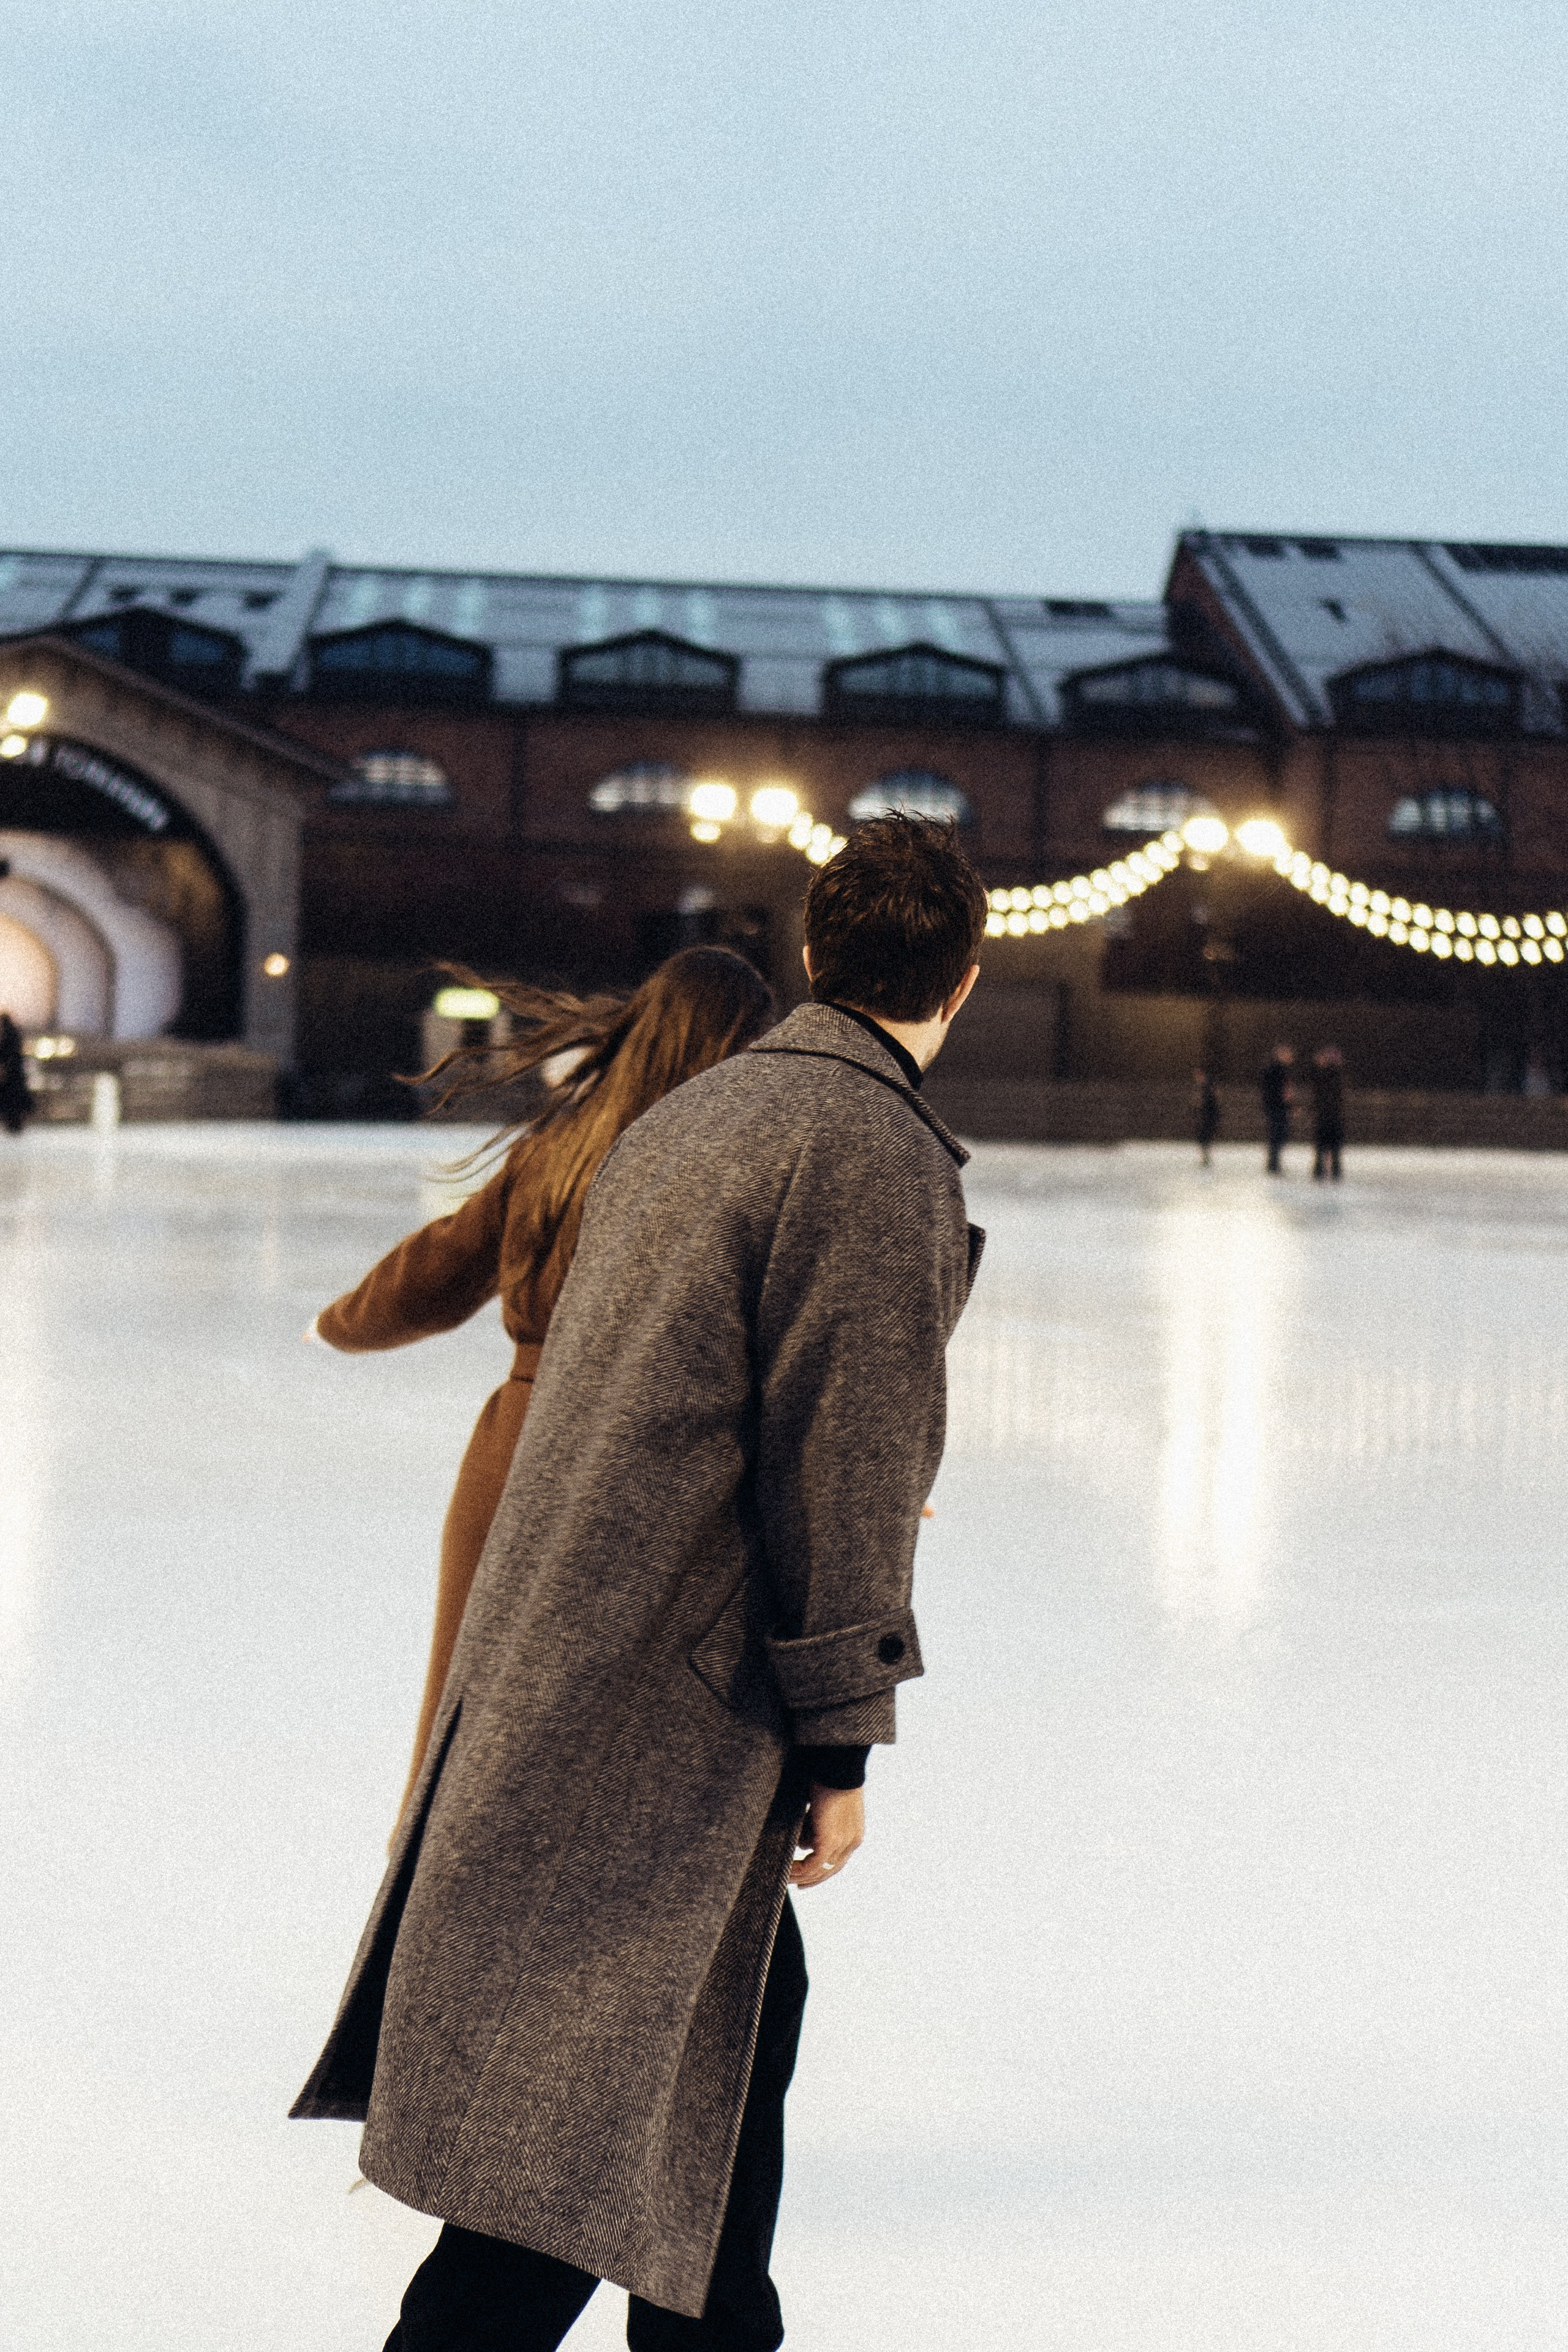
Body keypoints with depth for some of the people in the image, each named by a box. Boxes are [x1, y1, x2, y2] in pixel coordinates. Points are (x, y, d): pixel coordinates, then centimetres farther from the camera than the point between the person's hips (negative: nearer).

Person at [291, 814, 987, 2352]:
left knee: (744, 2009, 23)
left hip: (557, 1647, 10)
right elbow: (839, 1460, -17)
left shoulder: (690, 1113, 13)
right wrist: (840, 1738, -10)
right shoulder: (877, 1155, -14)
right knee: (596, 2114, -5)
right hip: (664, 1709, -10)